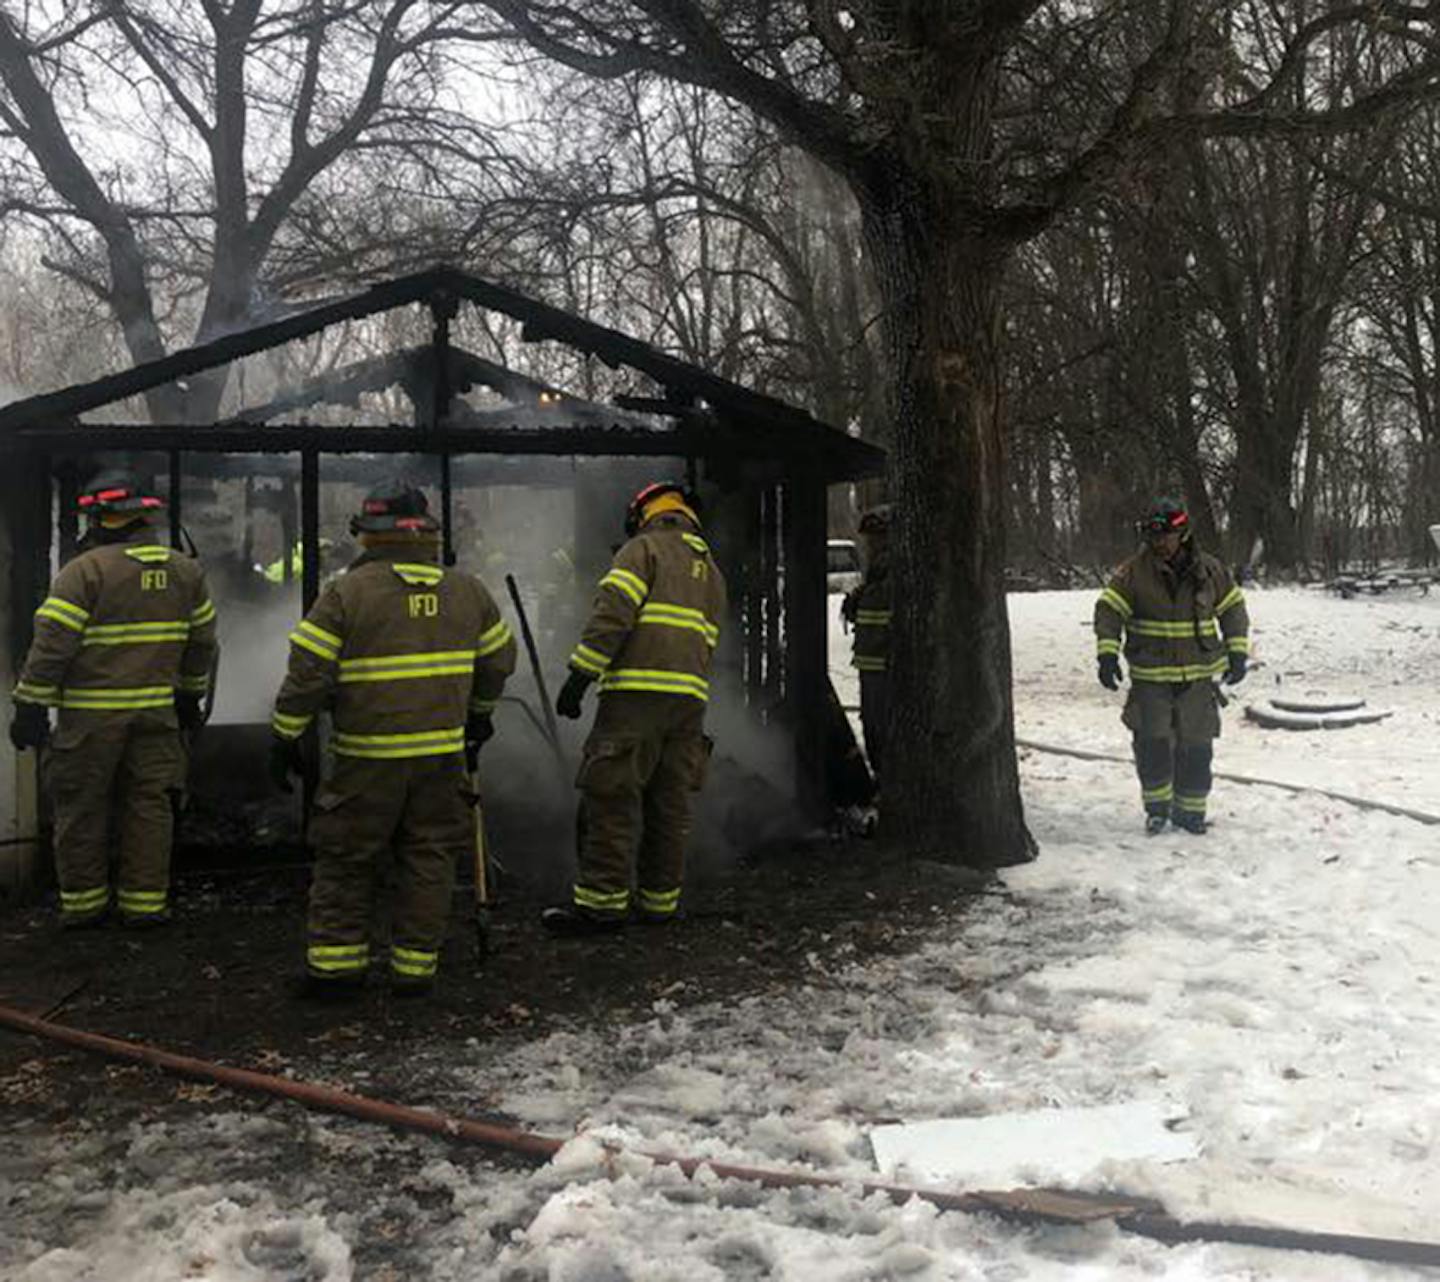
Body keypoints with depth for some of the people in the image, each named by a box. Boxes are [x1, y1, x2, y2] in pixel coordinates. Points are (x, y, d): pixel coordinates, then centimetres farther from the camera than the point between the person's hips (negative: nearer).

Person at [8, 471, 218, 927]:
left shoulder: (85, 571, -12)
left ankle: (83, 902, 17)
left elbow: (52, 645, -14)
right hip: (157, 712, 4)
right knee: (149, 804, 11)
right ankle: (145, 902, 14)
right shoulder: (186, 571, 6)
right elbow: (202, 641, 14)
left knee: (82, 808, 9)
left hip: (92, 714, -4)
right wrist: (191, 695, 26)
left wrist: (31, 706, -7)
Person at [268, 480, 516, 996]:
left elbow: (308, 673, -9)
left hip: (367, 758, -3)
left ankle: (335, 962, 11)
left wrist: (284, 737, 1)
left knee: (345, 859, 10)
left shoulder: (346, 591, -8)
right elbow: (499, 658, 16)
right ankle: (415, 966, 13)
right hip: (443, 752, 3)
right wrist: (480, 712, 31)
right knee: (429, 858, 11)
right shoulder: (466, 590, 5)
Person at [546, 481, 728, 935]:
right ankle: (660, 901, 17)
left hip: (637, 692, -7)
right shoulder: (712, 570, 25)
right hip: (691, 697, 7)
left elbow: (612, 613, -12)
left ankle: (602, 901, -5)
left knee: (611, 797, -4)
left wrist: (580, 676, -12)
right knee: (670, 803, 12)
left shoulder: (644, 548, 2)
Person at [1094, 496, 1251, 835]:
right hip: (1149, 677, -2)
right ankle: (1157, 806, 12)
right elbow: (1108, 610, -9)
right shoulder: (1134, 572, -6)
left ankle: (1190, 810, 21)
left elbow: (1233, 609, 11)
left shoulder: (1209, 570, 0)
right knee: (1152, 742, -8)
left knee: (1196, 746, 5)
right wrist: (1107, 653, -21)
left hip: (1198, 677, 2)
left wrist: (1238, 652, 5)